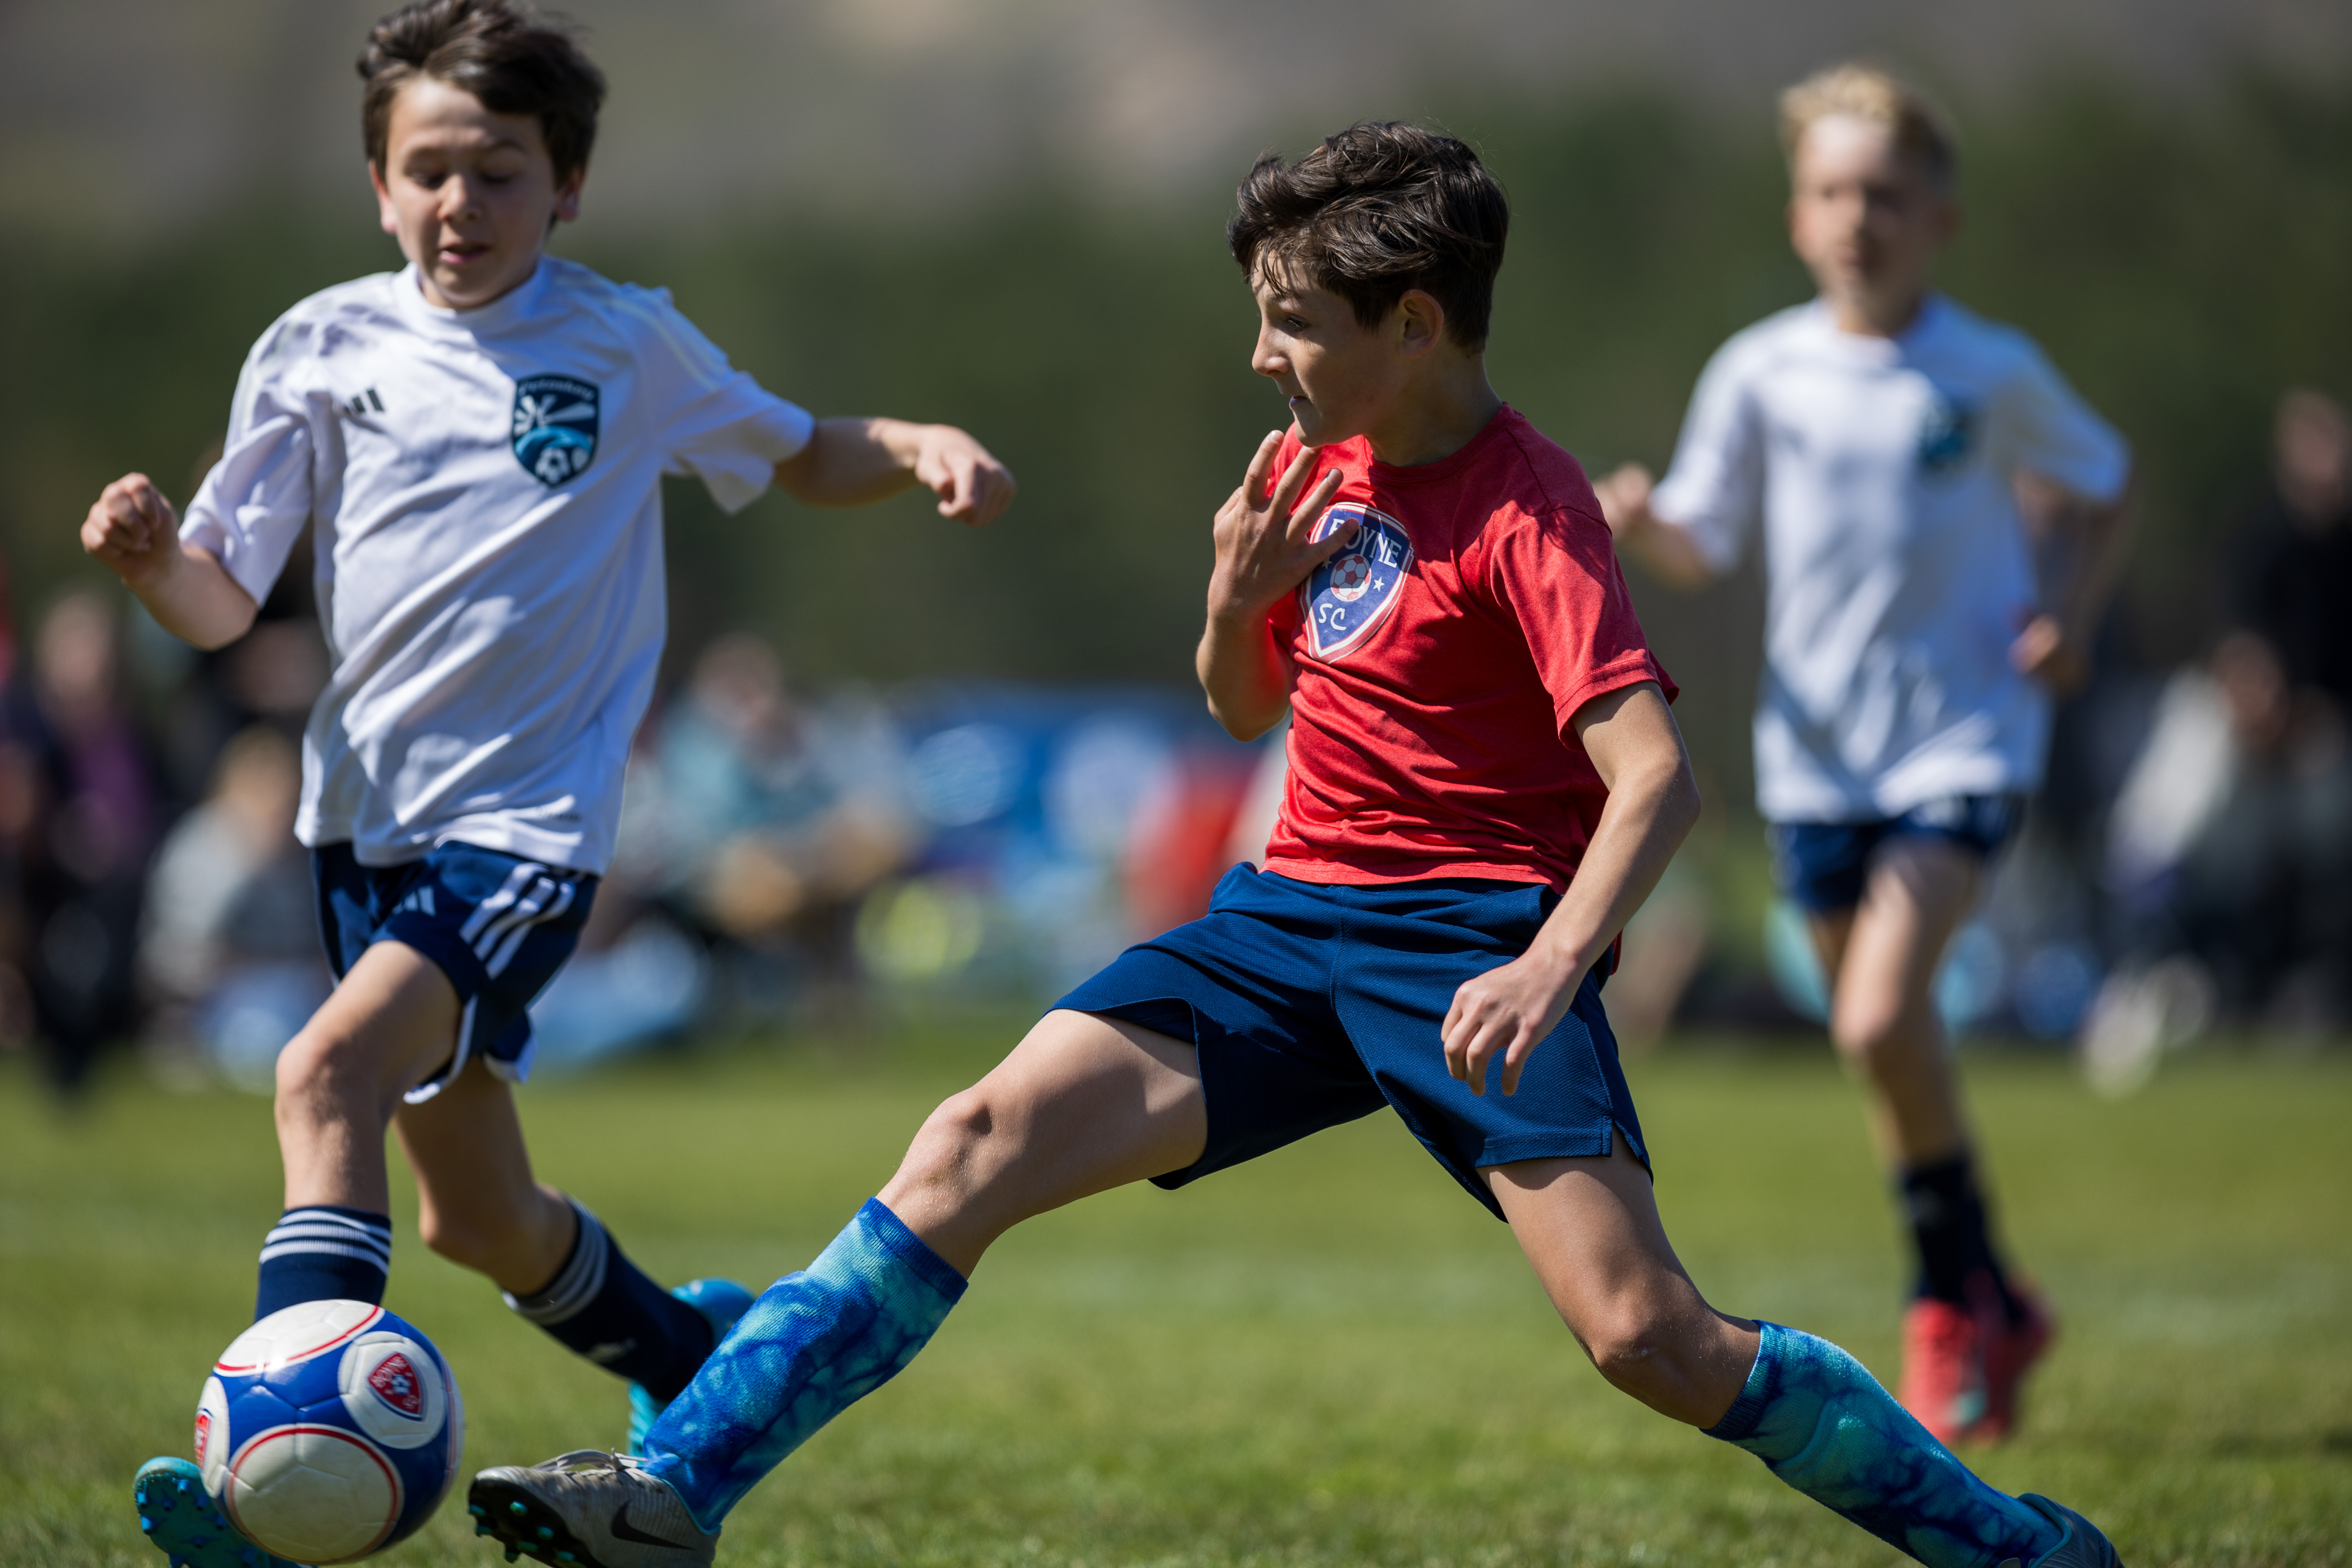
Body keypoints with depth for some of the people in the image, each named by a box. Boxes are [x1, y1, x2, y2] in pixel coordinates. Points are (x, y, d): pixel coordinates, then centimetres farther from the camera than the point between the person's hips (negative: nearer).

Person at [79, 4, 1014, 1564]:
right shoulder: (324, 348, 3)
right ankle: (693, 1357, 44)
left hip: (530, 820, -5)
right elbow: (224, 606, 4)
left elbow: (805, 457, 15)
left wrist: (924, 446, -6)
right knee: (478, 1215, 15)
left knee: (331, 1070, -29)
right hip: (367, 813, 5)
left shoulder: (628, 344, -1)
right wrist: (152, 558, -19)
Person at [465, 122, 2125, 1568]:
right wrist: (1239, 598, 0)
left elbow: (1654, 773, -25)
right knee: (976, 1144, -9)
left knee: (1650, 1335, -19)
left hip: (1475, 940, -7)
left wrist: (1554, 961, -41)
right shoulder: (1319, 466, 10)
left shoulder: (1525, 511, -14)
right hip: (1290, 918, 7)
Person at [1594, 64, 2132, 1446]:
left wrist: (2074, 616, -4)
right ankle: (1995, 1309, 28)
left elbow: (2098, 483, 12)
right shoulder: (1762, 375, 0)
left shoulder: (1994, 375, -4)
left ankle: (1955, 1294, -2)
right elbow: (1701, 549, 6)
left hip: (1964, 744, -4)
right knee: (1885, 1041, 10)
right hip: (1817, 752, 4)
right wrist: (1639, 522, -16)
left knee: (1883, 1018, -21)